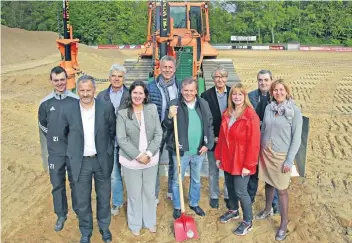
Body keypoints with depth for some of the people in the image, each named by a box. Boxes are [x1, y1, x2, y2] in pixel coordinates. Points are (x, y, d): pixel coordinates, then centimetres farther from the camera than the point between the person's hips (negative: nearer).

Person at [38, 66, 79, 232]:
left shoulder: (76, 100, -8)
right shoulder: (45, 103, -2)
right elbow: (42, 125, 13)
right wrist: (54, 139, 8)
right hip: (55, 152, 1)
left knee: (76, 183, 12)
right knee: (57, 185, 11)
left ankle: (78, 210, 31)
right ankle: (61, 215, 27)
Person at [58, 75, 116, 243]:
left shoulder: (107, 108, -11)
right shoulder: (68, 110, -10)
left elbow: (113, 131, 3)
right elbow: (63, 133, 5)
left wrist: (104, 148, 7)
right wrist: (77, 147, 10)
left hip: (102, 160, 0)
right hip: (80, 162, 0)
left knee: (104, 198, 16)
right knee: (83, 201, 13)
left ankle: (104, 227, 39)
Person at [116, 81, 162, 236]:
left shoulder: (152, 109, -2)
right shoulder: (122, 113, -8)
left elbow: (158, 134, -3)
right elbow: (121, 139, -12)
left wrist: (149, 153, -13)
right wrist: (138, 156, -17)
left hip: (151, 159, 2)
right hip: (131, 160, -2)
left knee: (150, 192, 17)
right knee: (134, 194, 12)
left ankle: (150, 221, 38)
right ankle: (135, 224, 34)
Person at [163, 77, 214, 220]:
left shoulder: (203, 104, 0)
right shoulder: (174, 104, -10)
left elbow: (210, 125, 4)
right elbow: (167, 127, -8)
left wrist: (208, 144, -3)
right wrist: (170, 116, -29)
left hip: (199, 150, 3)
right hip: (181, 150, -3)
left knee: (196, 179, 20)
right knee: (177, 180, 11)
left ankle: (194, 204, 40)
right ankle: (177, 207, 30)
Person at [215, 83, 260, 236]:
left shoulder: (251, 115, -17)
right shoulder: (227, 114, 4)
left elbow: (254, 142, -18)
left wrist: (248, 165, -18)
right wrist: (218, 156, 9)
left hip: (241, 161, -6)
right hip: (227, 159, 6)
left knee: (240, 191, 2)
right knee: (230, 187, 18)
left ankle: (248, 222, 21)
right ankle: (233, 211, 43)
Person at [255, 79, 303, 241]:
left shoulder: (294, 111, -12)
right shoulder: (269, 108, 0)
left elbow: (296, 138, -11)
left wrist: (289, 161, -13)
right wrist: (260, 150, 9)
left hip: (282, 155, -4)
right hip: (266, 152, 4)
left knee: (282, 190, 5)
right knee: (268, 183, 20)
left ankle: (284, 223, 21)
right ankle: (267, 211, 42)